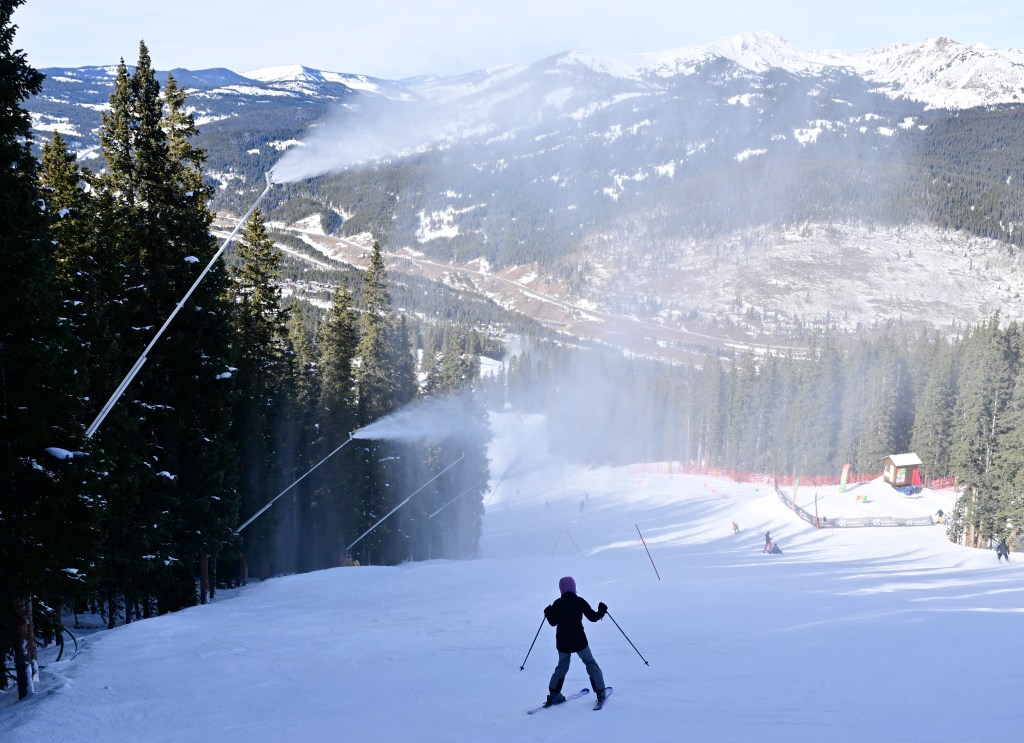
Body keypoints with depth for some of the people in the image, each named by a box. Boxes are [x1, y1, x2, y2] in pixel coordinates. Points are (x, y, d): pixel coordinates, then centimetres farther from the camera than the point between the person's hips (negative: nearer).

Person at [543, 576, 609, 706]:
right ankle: (600, 693, 8)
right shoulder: (579, 601, -8)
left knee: (562, 666, 20)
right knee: (590, 663, 14)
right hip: (579, 641, -2)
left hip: (562, 642, 2)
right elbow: (593, 617, -5)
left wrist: (548, 613, 25)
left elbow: (553, 622, 6)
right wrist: (602, 611, 14)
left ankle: (553, 695, 14)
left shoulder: (557, 604, -2)